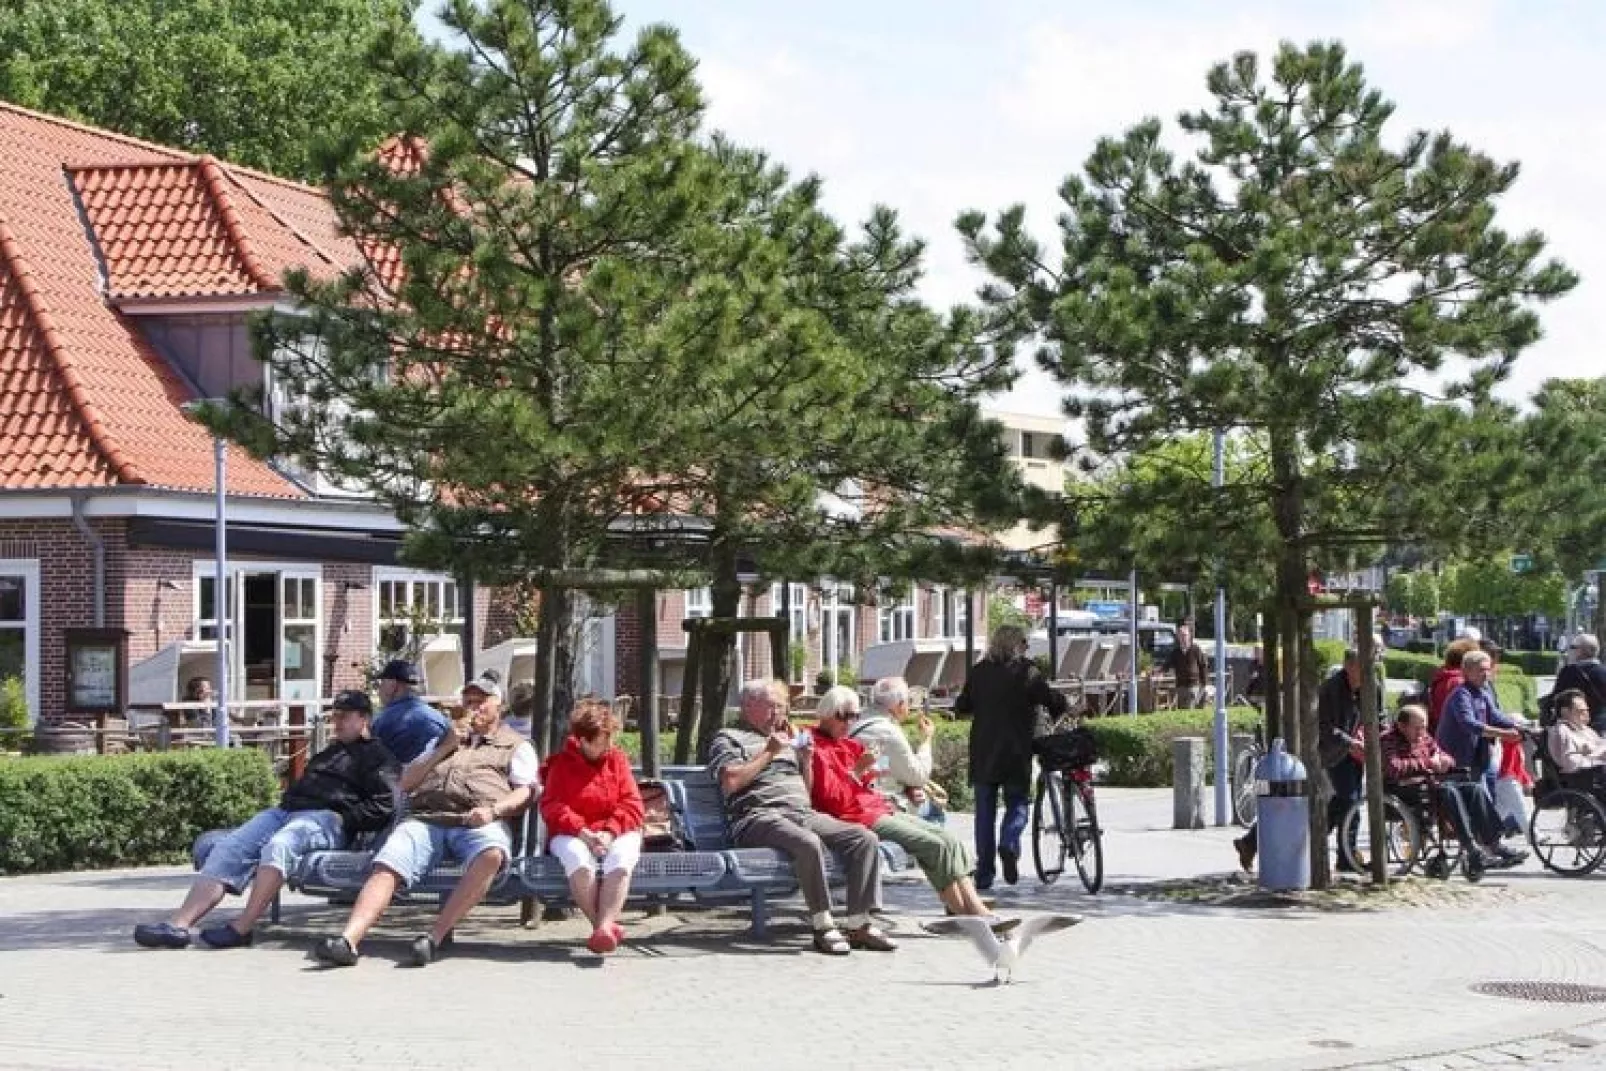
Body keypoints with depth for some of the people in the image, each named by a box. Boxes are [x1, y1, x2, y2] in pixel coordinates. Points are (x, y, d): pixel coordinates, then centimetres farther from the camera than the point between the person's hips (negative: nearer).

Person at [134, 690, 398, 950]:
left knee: (278, 847, -38)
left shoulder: (376, 756, 8)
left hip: (327, 817, -8)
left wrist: (344, 821, -13)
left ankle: (241, 929, -45)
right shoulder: (330, 752, 35)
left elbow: (383, 806, -7)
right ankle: (179, 923, -30)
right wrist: (286, 799, 17)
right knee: (230, 848, -16)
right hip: (286, 810, 8)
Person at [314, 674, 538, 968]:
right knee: (386, 866, -26)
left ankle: (435, 937, -42)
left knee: (492, 853, -40)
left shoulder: (517, 746, 24)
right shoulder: (445, 740, 36)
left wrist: (493, 809, -11)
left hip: (479, 822, -3)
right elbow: (406, 783, 28)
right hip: (426, 819, 3)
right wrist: (444, 750, 17)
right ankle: (348, 940, -42)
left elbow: (525, 792, 9)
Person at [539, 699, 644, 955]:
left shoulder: (617, 759, 12)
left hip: (616, 834, 1)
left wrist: (610, 832, -14)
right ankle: (605, 925, -33)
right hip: (572, 835, -1)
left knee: (621, 859, -34)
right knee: (578, 860, -37)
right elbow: (552, 806, -3)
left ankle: (604, 926, -45)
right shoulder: (562, 763, 7)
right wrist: (582, 832, -18)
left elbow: (631, 805, 4)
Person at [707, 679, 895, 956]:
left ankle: (858, 924, -20)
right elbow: (730, 782, -8)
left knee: (865, 838, -16)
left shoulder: (786, 739, 31)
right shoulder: (729, 738, 11)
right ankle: (823, 926, -29)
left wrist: (805, 757, 14)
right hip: (760, 816, -7)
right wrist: (769, 752, -2)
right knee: (809, 843, -38)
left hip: (804, 815, 7)